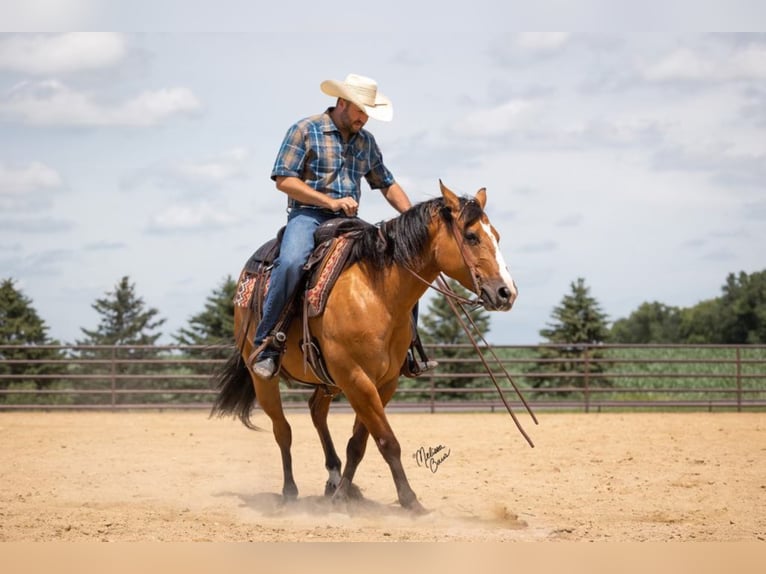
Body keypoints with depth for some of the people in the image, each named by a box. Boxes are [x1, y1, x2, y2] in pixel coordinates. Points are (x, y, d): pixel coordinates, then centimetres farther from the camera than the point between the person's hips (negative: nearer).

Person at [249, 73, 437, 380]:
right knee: (291, 263, -37)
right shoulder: (305, 130, -1)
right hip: (308, 215, -6)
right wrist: (330, 202, -16)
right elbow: (284, 180, -8)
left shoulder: (365, 141, 17)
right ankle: (265, 344, -27)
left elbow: (387, 185, 23)